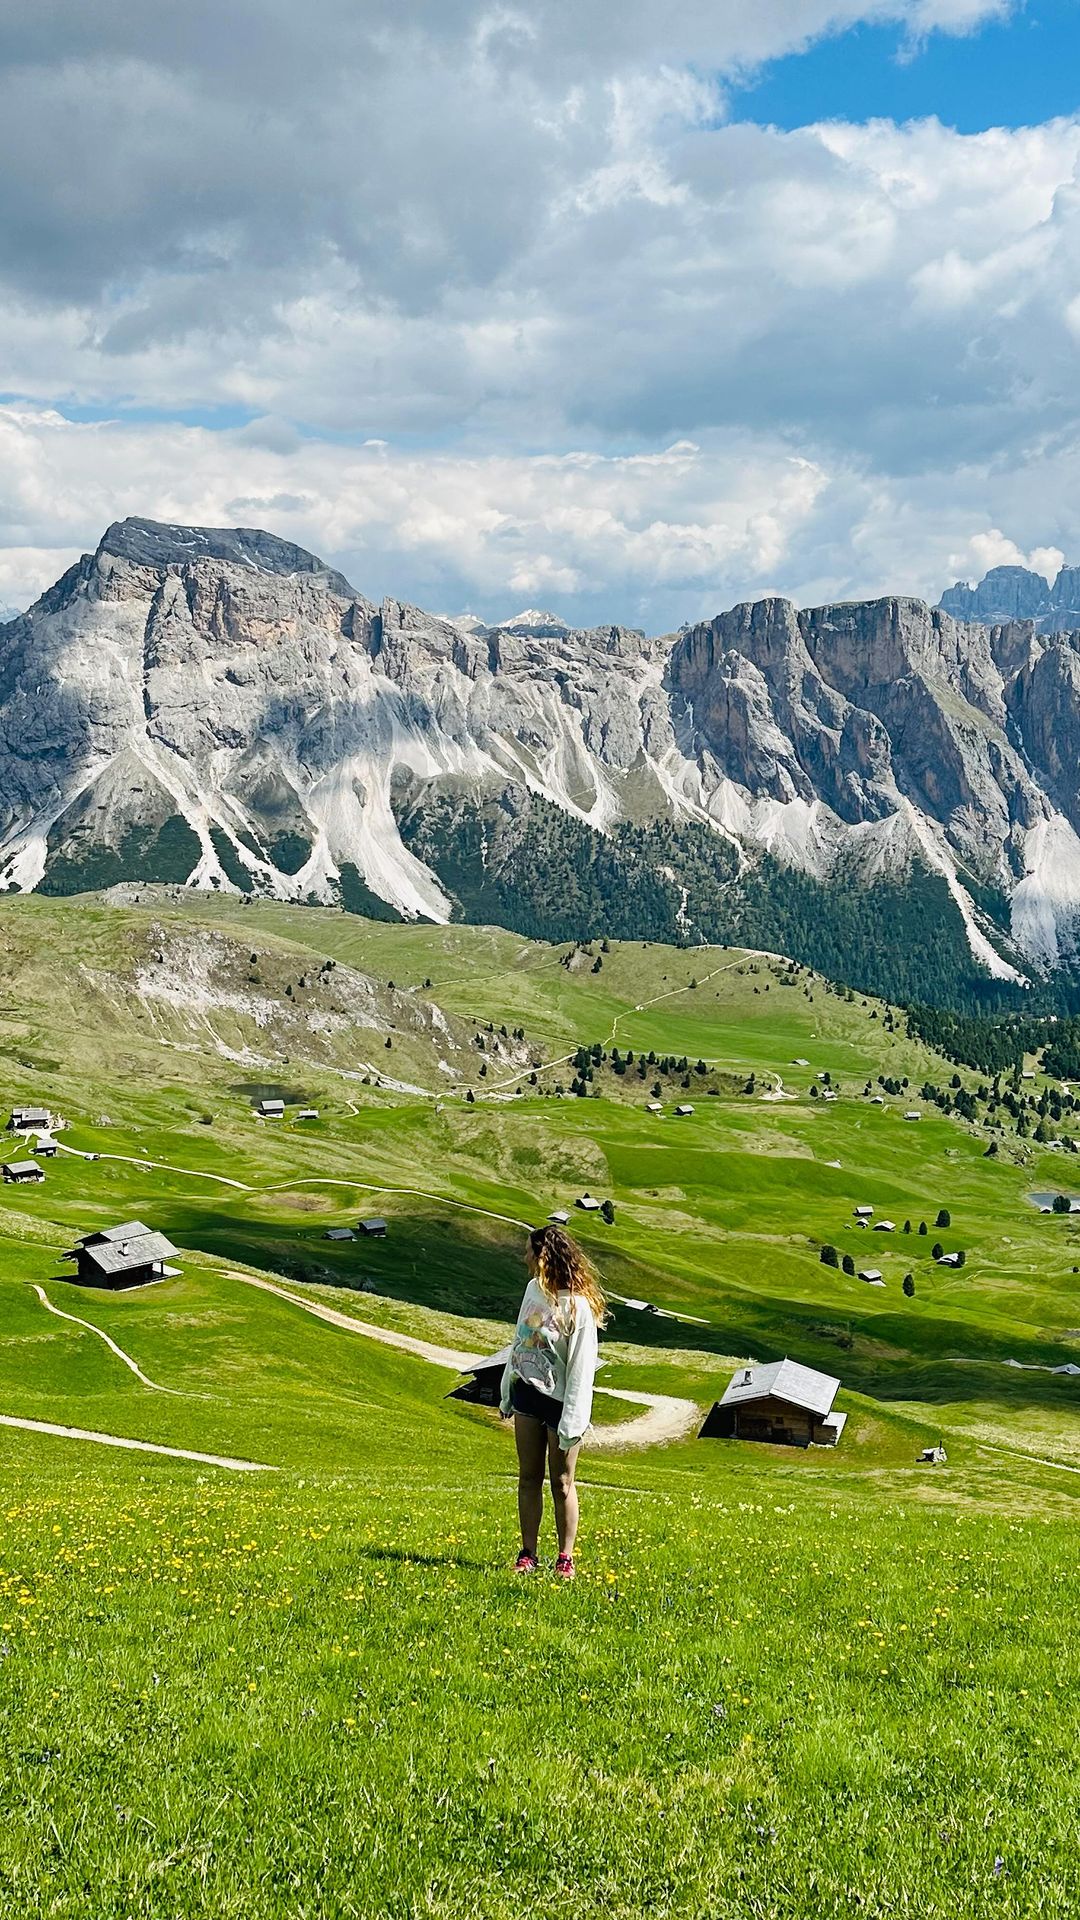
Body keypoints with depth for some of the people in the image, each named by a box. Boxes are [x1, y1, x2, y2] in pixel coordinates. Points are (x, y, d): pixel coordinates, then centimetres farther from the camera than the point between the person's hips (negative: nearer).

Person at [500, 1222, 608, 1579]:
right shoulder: (534, 1289, 3)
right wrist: (507, 1393, 19)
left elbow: (582, 1368, -18)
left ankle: (565, 1559, 14)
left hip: (559, 1401, -7)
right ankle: (528, 1555, 17)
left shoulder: (578, 1306, -20)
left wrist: (571, 1422, -18)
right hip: (527, 1394, 7)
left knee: (561, 1483, 3)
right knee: (528, 1478, 10)